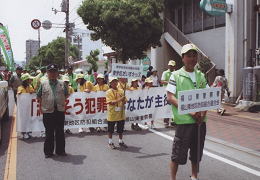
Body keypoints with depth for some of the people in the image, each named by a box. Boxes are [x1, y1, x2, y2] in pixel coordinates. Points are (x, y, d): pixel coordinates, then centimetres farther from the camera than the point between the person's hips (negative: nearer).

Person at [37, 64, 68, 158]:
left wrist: (62, 103, 6)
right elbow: (38, 96, 8)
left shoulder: (62, 83, 6)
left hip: (60, 111, 2)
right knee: (49, 132, 6)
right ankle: (48, 151, 17)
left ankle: (60, 150, 20)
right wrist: (44, 103, 2)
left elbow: (66, 95, 15)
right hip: (48, 111, -1)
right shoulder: (43, 84, 3)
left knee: (60, 132, 9)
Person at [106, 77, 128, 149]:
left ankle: (121, 141, 28)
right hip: (112, 114, -4)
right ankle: (110, 142, 22)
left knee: (121, 128, 13)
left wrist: (123, 101, -14)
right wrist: (119, 100, -25)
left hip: (121, 113, 4)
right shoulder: (108, 92, -6)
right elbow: (110, 102, -16)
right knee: (110, 129, 8)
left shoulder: (121, 91, 7)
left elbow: (124, 101, 10)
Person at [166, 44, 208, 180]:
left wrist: (203, 112, -7)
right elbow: (170, 97, -10)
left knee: (197, 151, 17)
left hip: (200, 120, 5)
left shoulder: (201, 76, 12)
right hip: (183, 120, -5)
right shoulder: (176, 75, -3)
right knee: (178, 153, 2)